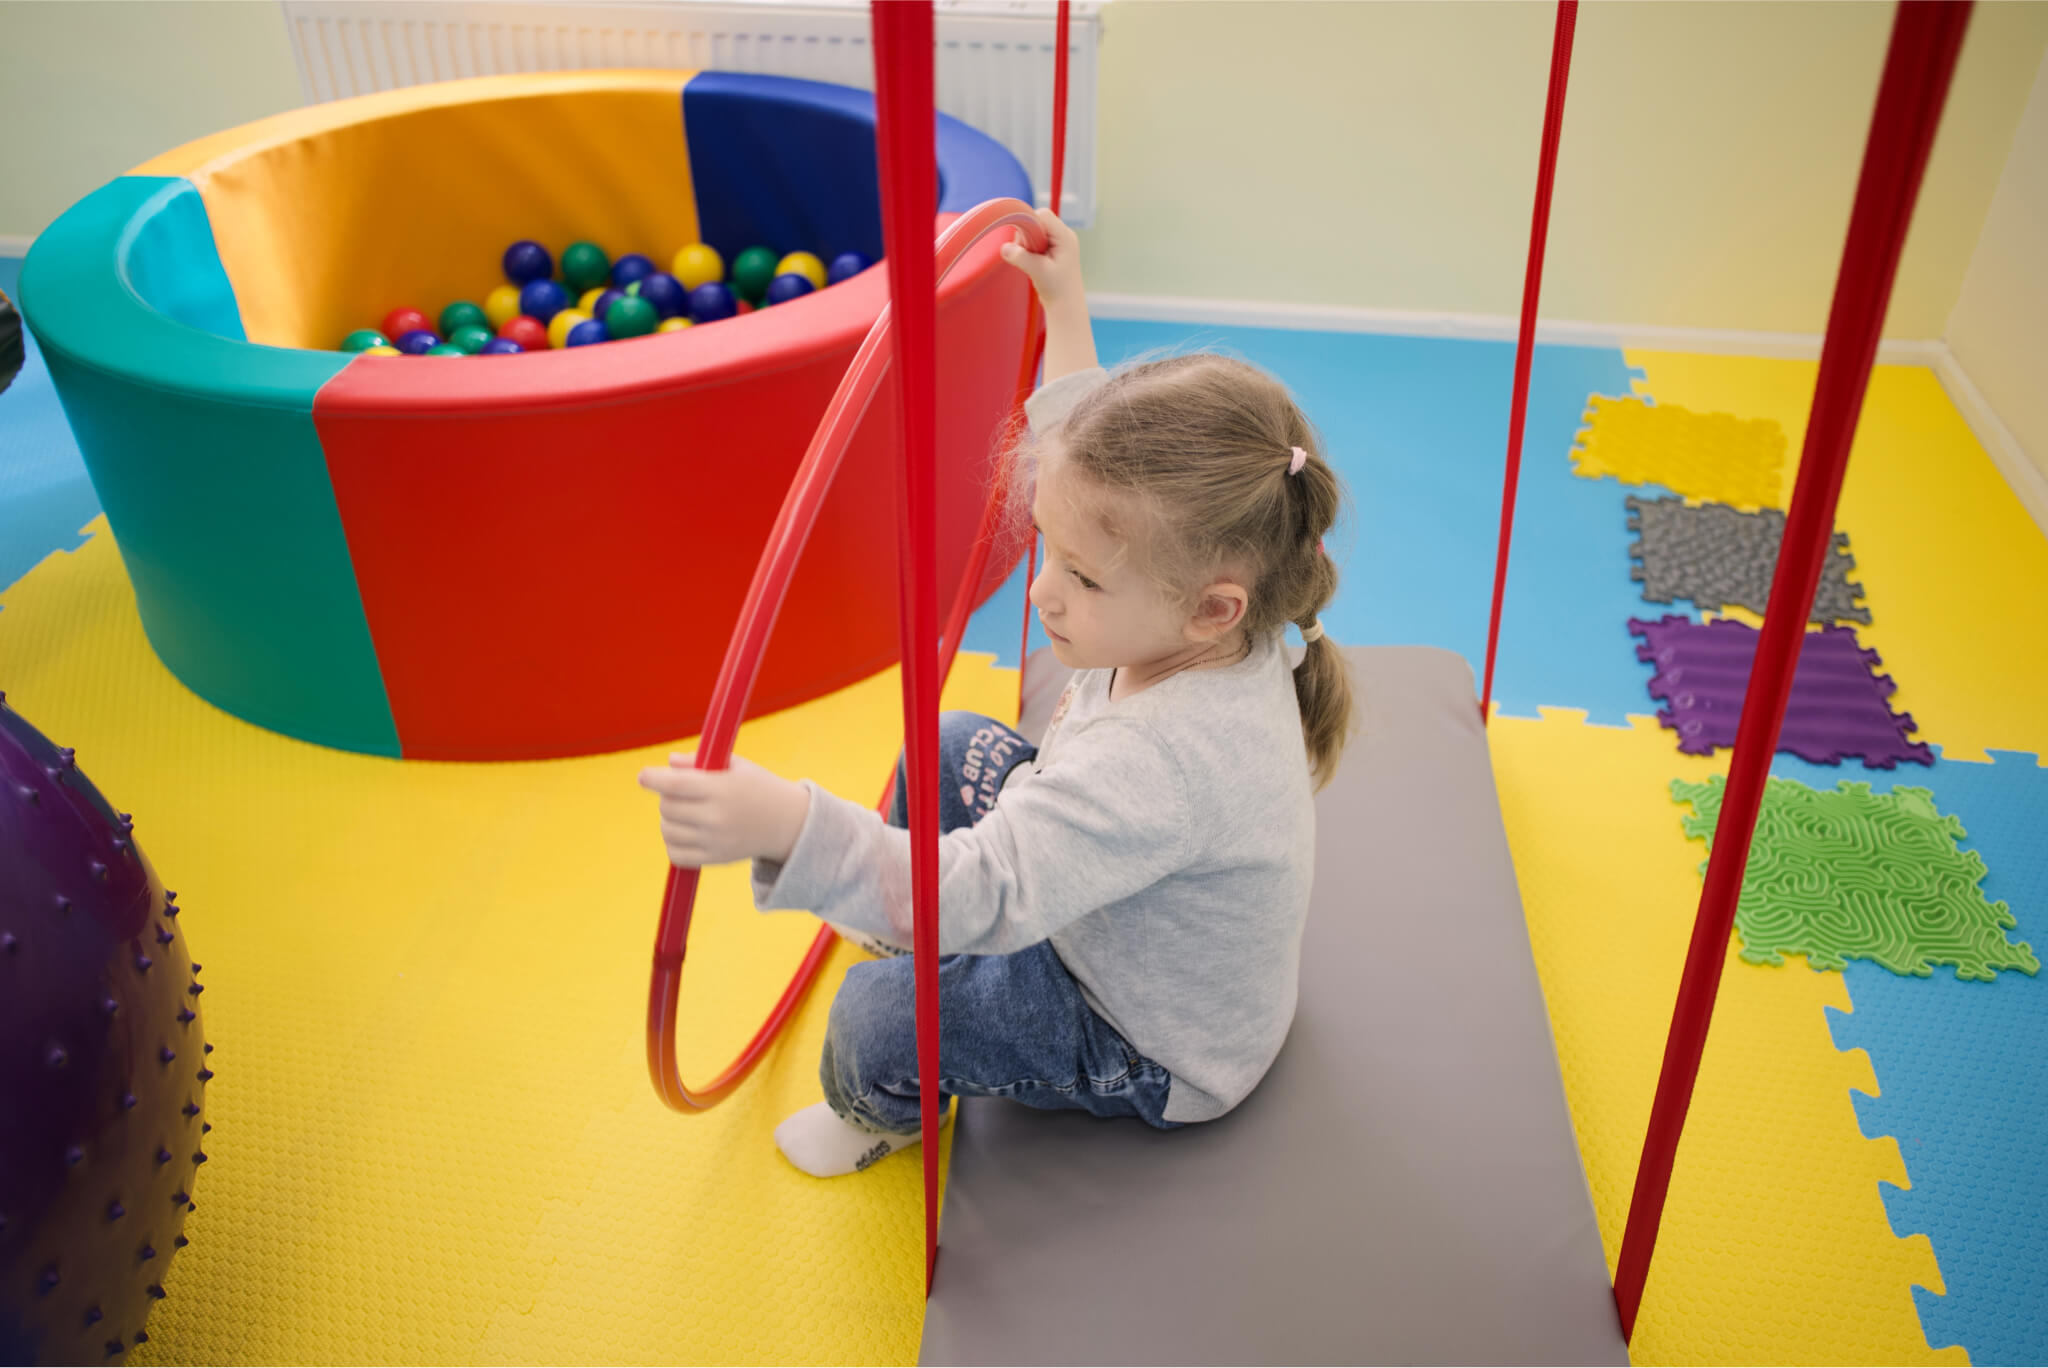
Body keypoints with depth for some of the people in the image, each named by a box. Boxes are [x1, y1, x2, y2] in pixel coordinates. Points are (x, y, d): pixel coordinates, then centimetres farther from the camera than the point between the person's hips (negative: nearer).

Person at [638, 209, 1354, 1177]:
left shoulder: (1168, 757, -44)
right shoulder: (1187, 629, -18)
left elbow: (986, 893, -48)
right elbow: (1088, 444, 0)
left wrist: (787, 827, -59)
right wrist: (1063, 306, 7)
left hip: (1160, 1052, -8)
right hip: (1105, 917, 9)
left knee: (875, 1022, -16)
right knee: (953, 750, 12)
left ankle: (878, 1108, 23)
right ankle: (907, 918, 41)